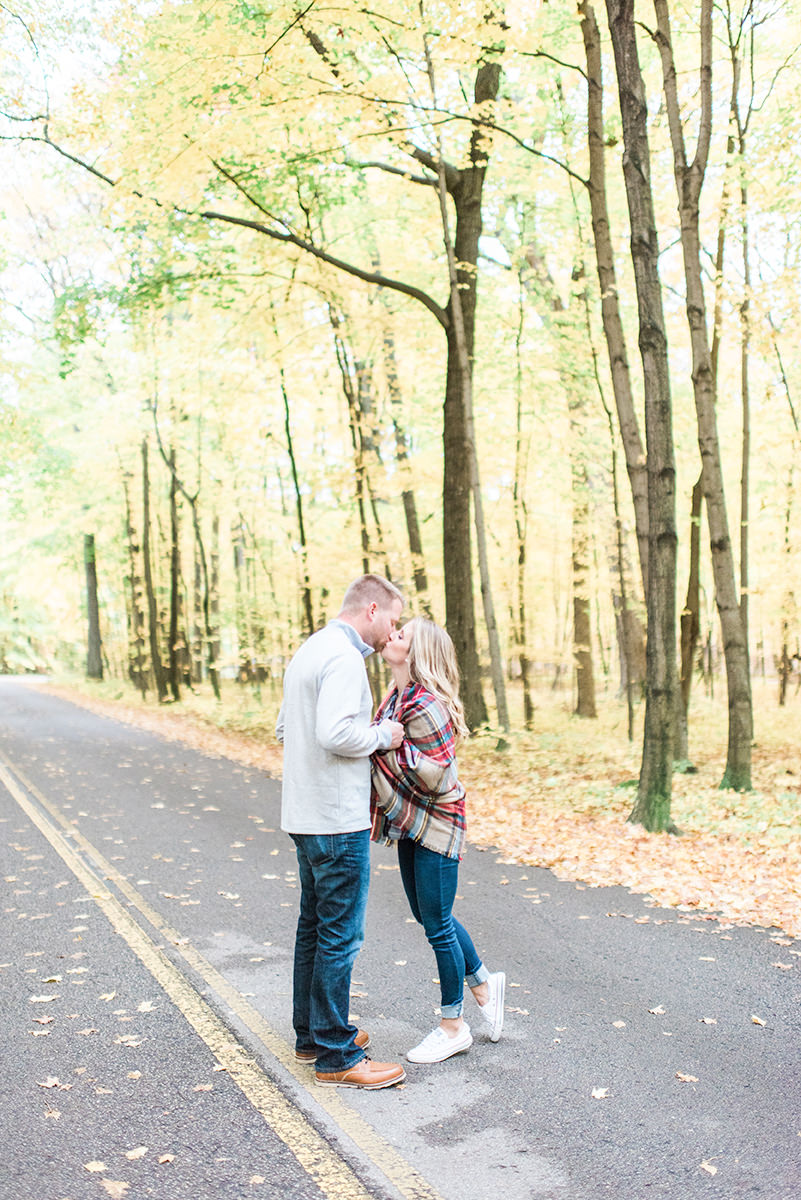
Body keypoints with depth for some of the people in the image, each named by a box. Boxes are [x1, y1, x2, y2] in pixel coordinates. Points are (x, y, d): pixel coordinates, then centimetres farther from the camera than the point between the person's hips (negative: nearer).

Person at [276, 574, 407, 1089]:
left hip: (306, 815, 10)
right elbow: (336, 733, -29)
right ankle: (337, 1057, 8)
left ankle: (311, 1035, 30)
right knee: (340, 935, -2)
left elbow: (285, 728, 20)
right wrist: (383, 735, -11)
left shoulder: (309, 651, 15)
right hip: (338, 821, -10)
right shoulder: (344, 657, -17)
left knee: (315, 926, 18)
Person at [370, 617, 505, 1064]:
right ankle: (483, 984, 38)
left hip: (436, 823, -9)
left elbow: (433, 775, -26)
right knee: (428, 914, 19)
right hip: (411, 823, 9)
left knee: (437, 924, 3)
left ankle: (454, 1027, 19)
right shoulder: (397, 697, 6)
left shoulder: (424, 706, -24)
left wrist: (386, 744, -26)